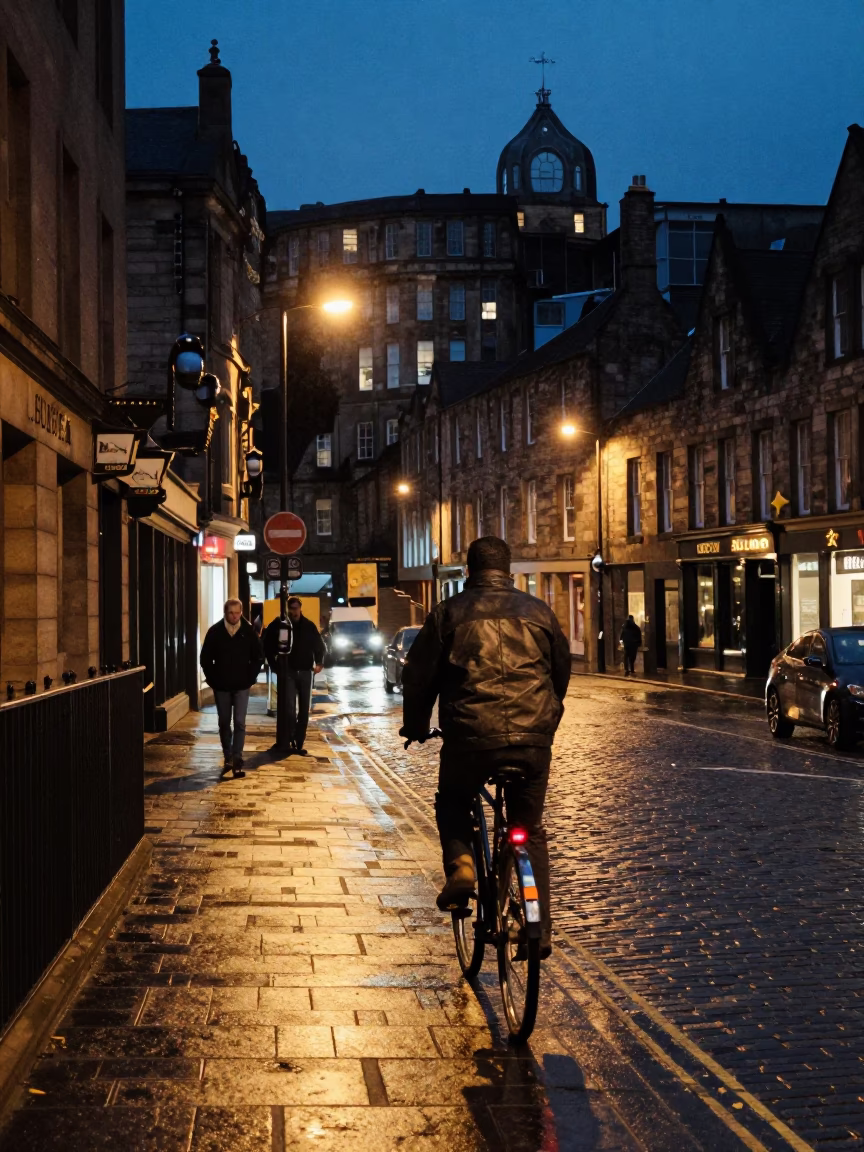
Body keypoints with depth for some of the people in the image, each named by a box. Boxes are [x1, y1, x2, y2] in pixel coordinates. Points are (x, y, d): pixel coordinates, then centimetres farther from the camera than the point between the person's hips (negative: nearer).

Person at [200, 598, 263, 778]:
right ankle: (228, 759, 20)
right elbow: (205, 658, 3)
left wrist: (250, 677, -2)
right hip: (221, 686, 1)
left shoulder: (248, 632, -4)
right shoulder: (215, 631, -4)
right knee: (224, 723, 9)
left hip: (241, 686, -1)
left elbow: (258, 657, 4)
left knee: (239, 723, -6)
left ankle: (237, 761, -6)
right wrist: (212, 679, -1)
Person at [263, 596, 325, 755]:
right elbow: (268, 647, 3)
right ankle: (290, 740, -2)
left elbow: (319, 646, 14)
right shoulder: (278, 625, -3)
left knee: (304, 710, 4)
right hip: (288, 672, -3)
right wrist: (275, 666, -4)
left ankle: (299, 743, 11)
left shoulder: (309, 626, 4)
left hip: (305, 672, 3)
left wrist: (319, 662, 0)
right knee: (290, 707, -13)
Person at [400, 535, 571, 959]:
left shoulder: (450, 612, 6)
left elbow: (419, 674, 8)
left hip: (470, 735, -2)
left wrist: (415, 726, 24)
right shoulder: (538, 611, 13)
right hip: (534, 739, 2)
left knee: (452, 804, 26)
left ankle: (460, 864, -1)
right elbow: (562, 672, 23)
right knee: (530, 830, 16)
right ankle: (540, 930, 13)